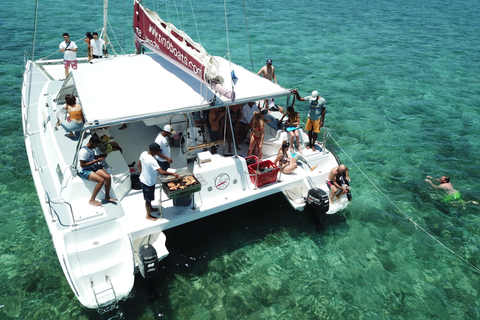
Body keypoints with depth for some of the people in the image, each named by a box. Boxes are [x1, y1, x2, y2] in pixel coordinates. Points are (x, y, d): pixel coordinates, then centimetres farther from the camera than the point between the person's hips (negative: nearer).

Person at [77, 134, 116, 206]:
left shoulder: (92, 149, 8)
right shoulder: (84, 151, -21)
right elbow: (82, 165, -23)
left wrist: (100, 156, 7)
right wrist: (96, 160, -22)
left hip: (93, 167, 9)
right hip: (84, 171, -9)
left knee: (108, 177, -12)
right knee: (101, 180, -28)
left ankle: (107, 197, 5)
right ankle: (92, 200, -13)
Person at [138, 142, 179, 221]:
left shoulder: (143, 153, -8)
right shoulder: (152, 161, -35)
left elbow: (138, 164, 7)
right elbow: (161, 172, -40)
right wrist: (173, 174, -34)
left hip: (143, 179, 9)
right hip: (148, 183, -9)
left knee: (149, 197, 30)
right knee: (148, 199, 13)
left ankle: (150, 208, 53)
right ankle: (148, 215, 32)